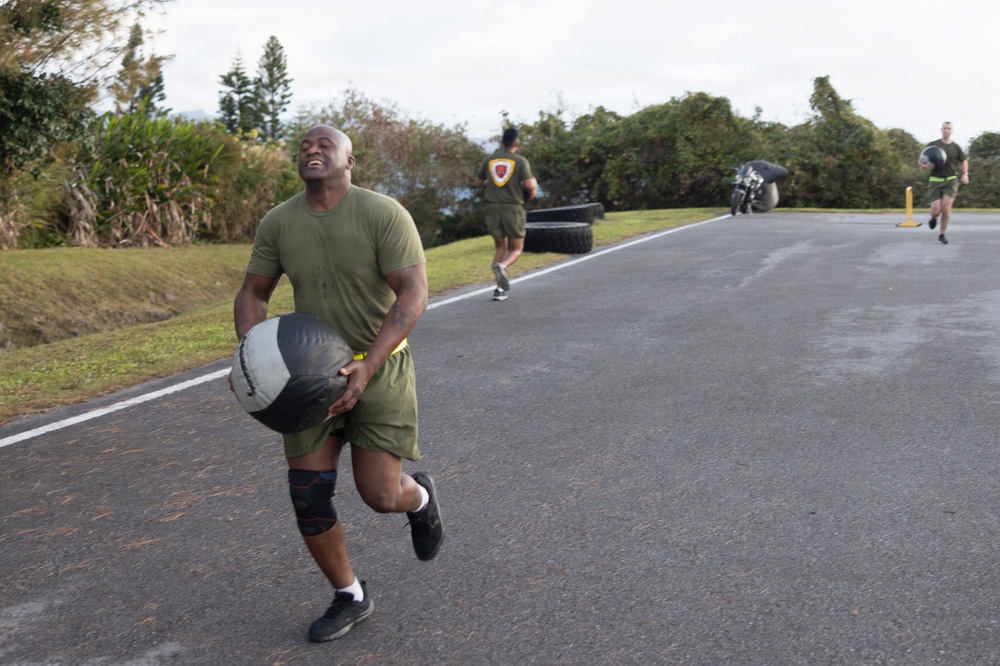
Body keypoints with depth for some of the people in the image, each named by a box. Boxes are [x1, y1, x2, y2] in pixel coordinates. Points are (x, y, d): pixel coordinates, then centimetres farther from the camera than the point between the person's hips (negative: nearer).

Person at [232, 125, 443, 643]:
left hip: (379, 367, -4)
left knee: (380, 494, -9)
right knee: (307, 493, 0)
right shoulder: (278, 223, -2)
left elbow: (413, 294, -20)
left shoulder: (384, 214, -15)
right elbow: (252, 294, 6)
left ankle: (419, 496, 31)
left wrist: (366, 367, -31)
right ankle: (349, 597, 23)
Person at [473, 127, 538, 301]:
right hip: (513, 207, -3)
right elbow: (529, 185, -14)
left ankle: (500, 288, 7)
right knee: (516, 248, 11)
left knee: (500, 246, 17)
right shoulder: (520, 161, -4)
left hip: (493, 208, 3)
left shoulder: (489, 160, 7)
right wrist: (533, 190, 8)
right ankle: (502, 266, -23)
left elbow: (477, 184, 13)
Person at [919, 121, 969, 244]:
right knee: (936, 210, -10)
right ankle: (934, 218, 31)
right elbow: (921, 163, 4)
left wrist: (965, 175, 5)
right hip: (935, 181, -1)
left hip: (951, 180, 1)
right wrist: (925, 166, -20)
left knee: (946, 207, -16)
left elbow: (964, 161, 22)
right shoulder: (932, 145, 1)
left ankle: (942, 234, 3)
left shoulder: (956, 147, 6)